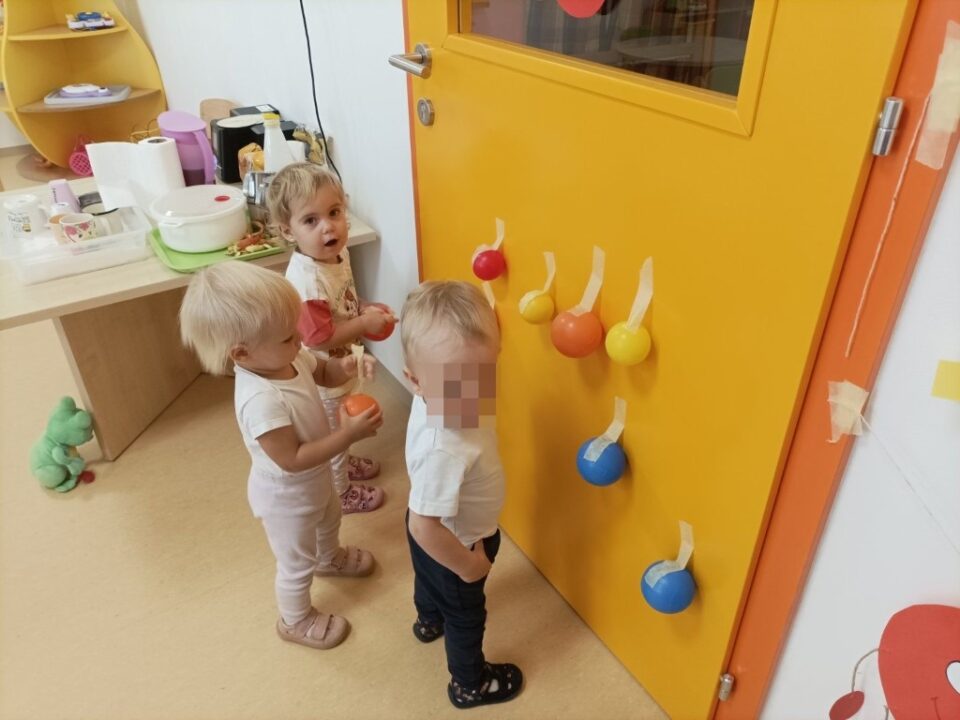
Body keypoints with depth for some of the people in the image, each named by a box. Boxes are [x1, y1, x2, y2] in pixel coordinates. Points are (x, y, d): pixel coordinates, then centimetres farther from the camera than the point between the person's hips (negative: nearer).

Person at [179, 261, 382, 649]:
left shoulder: (286, 356, -18)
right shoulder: (262, 401, -42)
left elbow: (323, 372, 2)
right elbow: (293, 460, -36)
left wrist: (346, 366, -20)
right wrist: (348, 434, -37)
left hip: (315, 480, 8)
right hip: (287, 496, -8)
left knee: (329, 520, 36)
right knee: (297, 563, 18)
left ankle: (330, 559, 69)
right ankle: (296, 621, 47)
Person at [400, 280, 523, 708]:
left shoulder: (435, 399, -26)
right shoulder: (444, 452, -48)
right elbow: (424, 526, -38)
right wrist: (468, 565, -23)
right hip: (453, 542, -7)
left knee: (430, 578, 38)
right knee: (466, 616, 23)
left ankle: (428, 620, 71)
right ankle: (469, 684, 53)